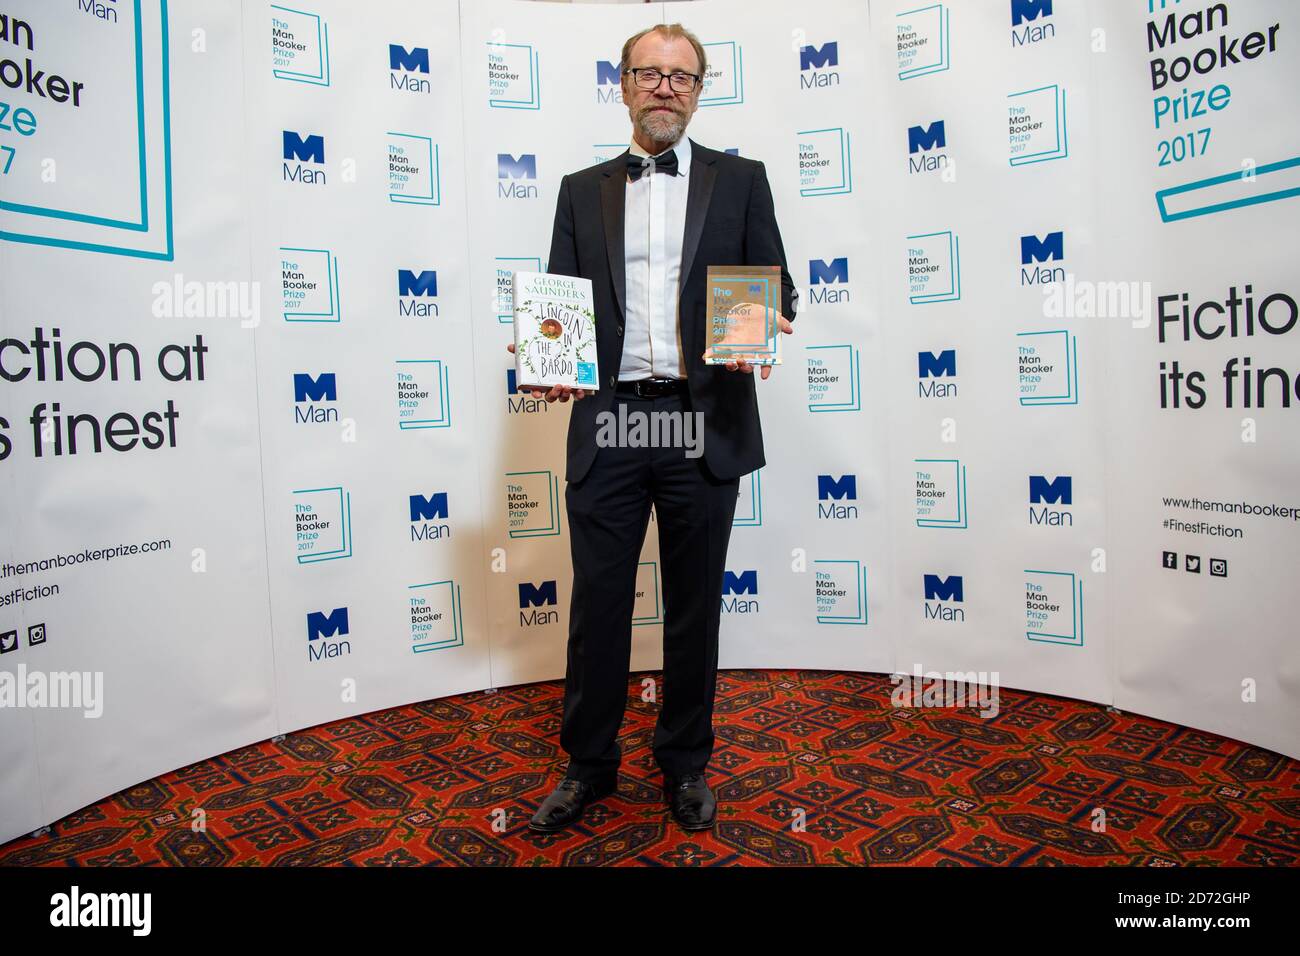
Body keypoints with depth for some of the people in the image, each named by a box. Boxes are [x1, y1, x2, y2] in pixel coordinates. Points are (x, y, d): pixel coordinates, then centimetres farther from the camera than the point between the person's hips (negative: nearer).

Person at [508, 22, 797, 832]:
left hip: (704, 421, 0)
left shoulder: (741, 181, 11)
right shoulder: (583, 190, 14)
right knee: (597, 602, 5)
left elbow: (777, 290, 7)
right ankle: (589, 764, 24)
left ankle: (687, 764, 28)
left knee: (694, 605, 9)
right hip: (607, 420, 1)